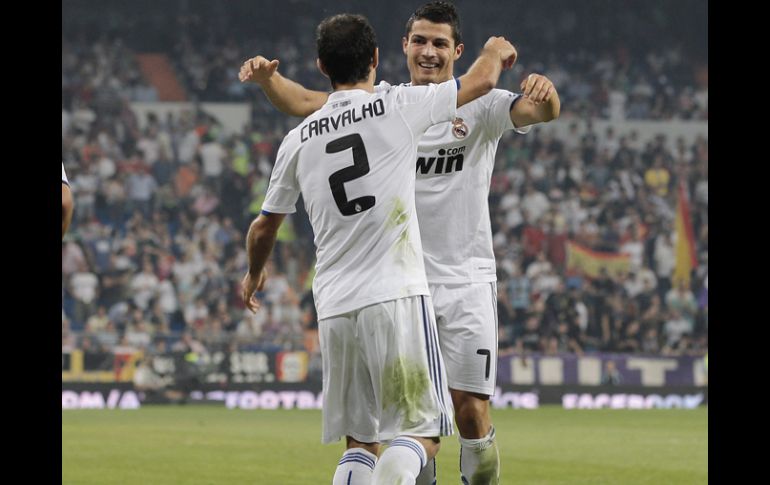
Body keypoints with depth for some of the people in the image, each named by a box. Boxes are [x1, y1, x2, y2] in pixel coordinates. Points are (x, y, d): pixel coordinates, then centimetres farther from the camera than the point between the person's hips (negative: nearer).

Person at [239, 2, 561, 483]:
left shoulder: (480, 107, -3)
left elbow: (542, 111, -19)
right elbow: (305, 102, 1)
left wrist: (544, 91, -42)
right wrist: (269, 77, -19)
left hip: (466, 282, -2)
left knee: (470, 407, -8)